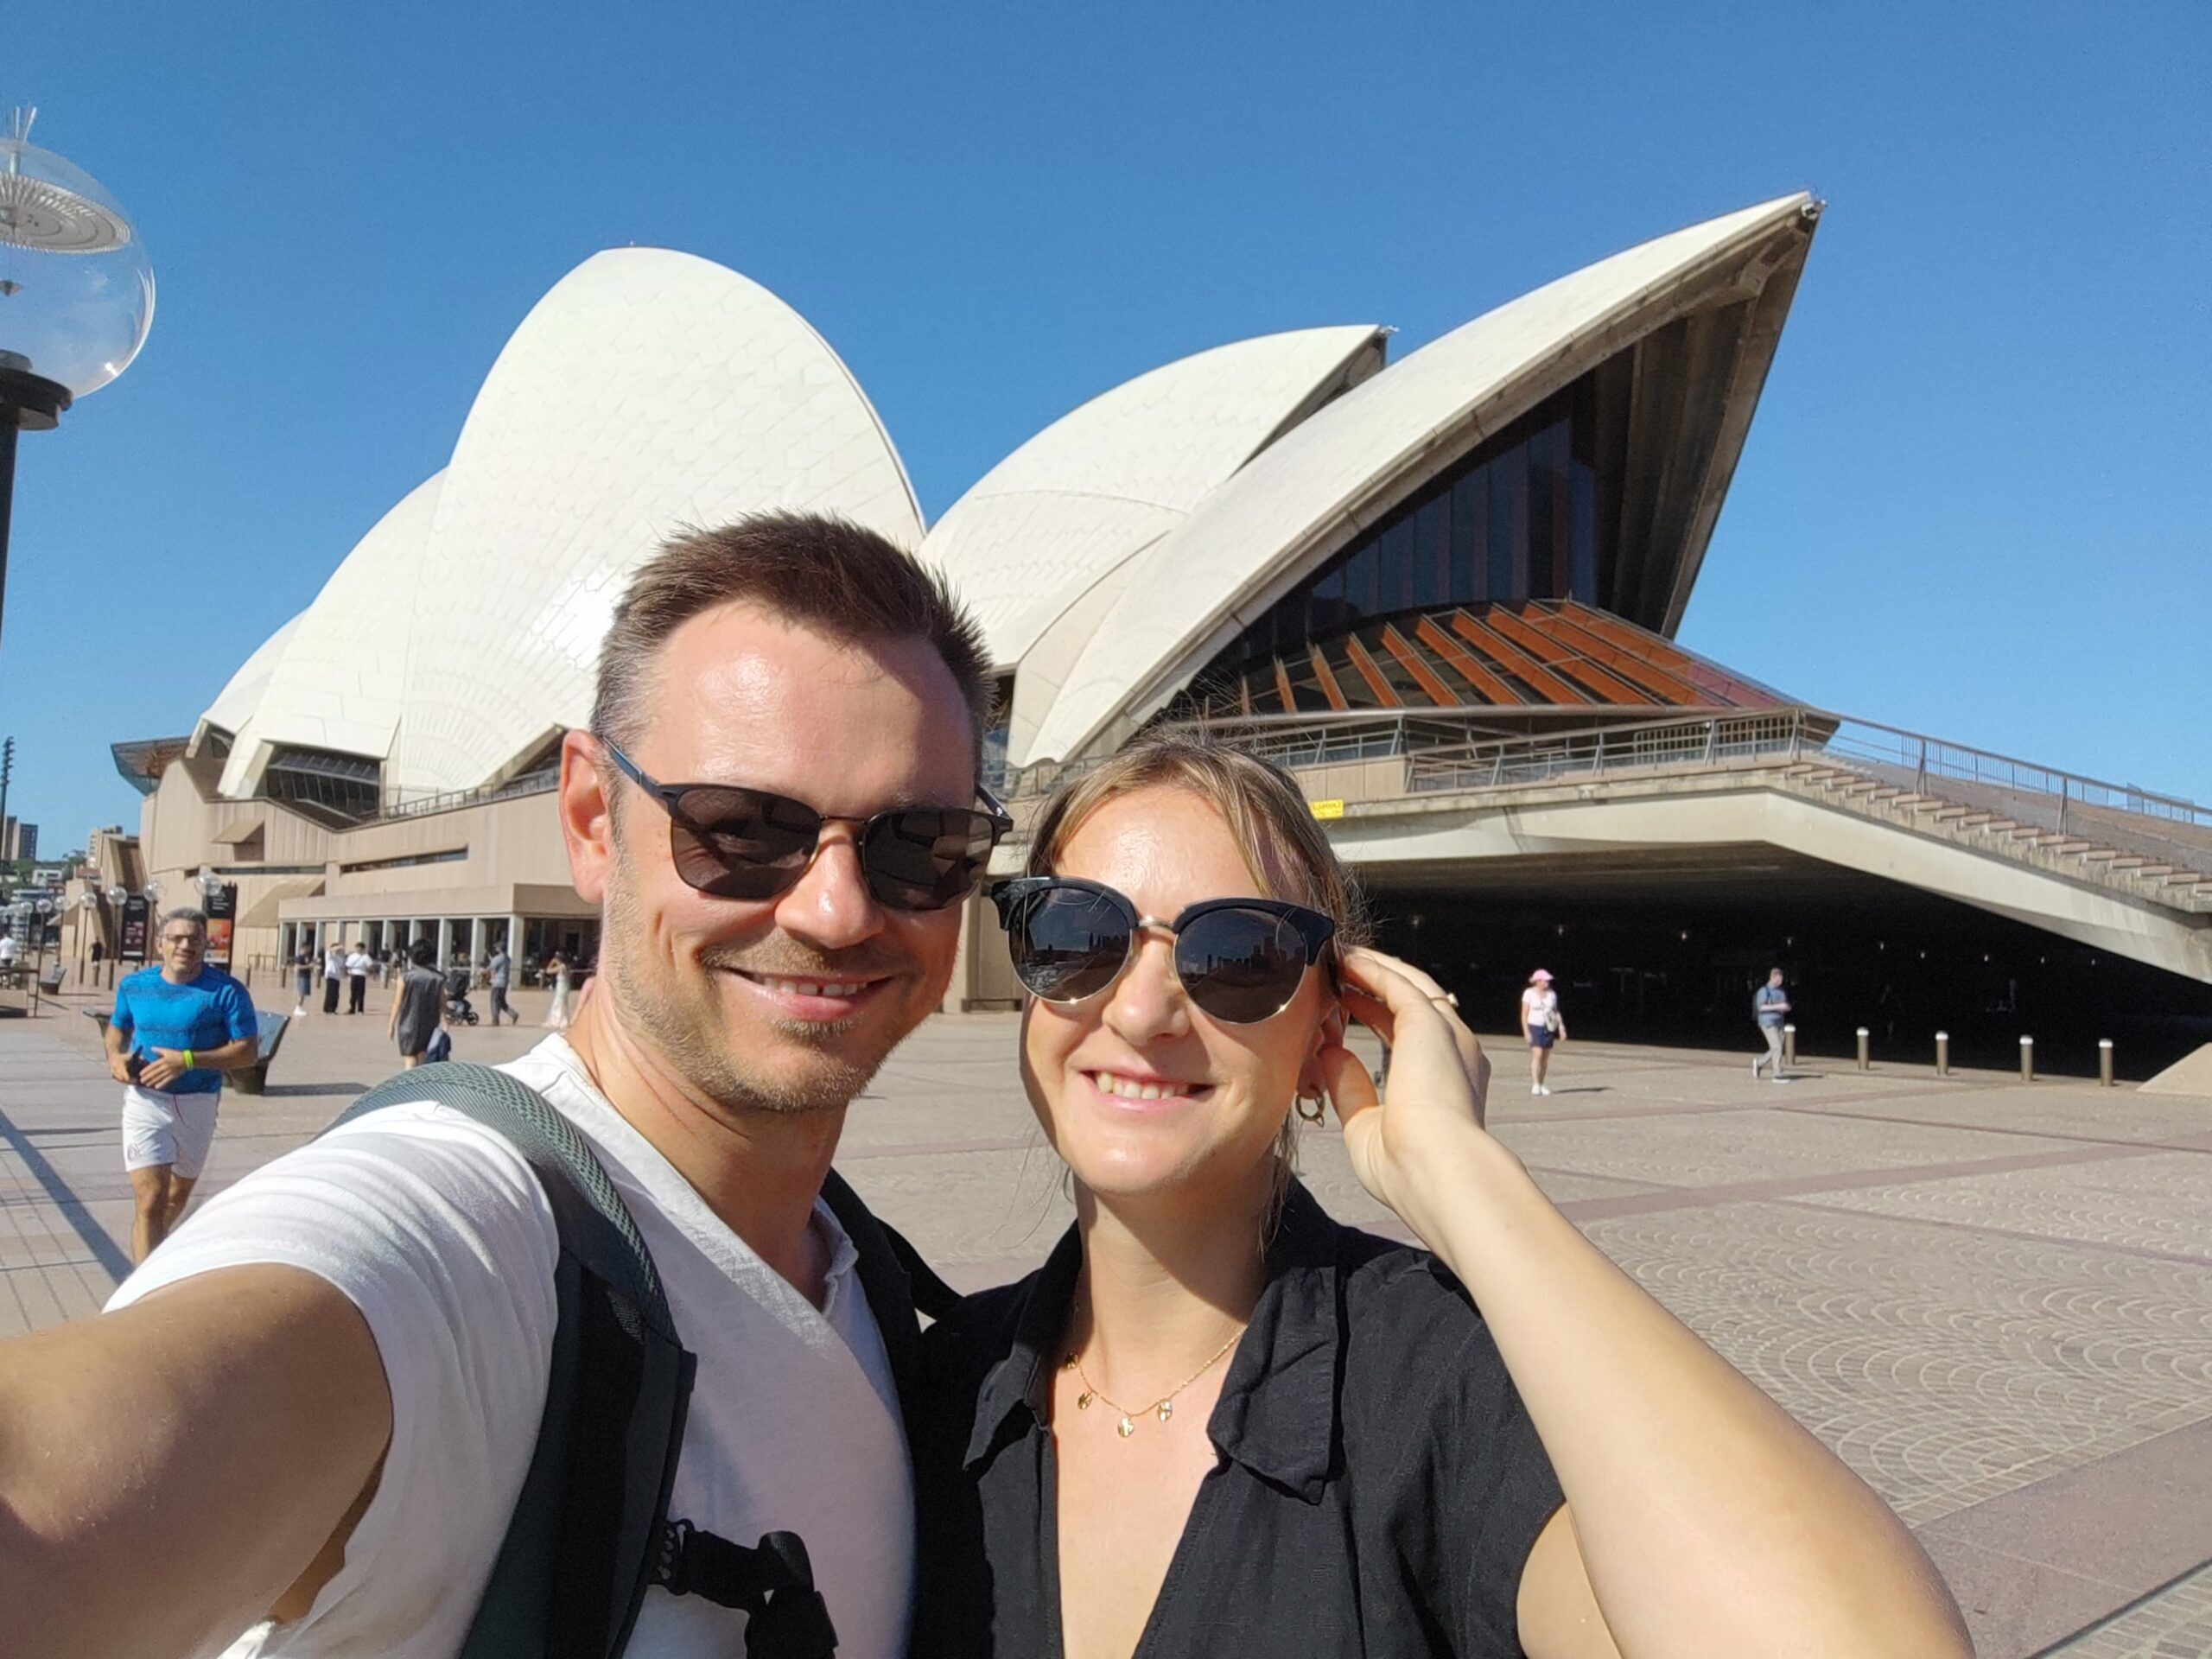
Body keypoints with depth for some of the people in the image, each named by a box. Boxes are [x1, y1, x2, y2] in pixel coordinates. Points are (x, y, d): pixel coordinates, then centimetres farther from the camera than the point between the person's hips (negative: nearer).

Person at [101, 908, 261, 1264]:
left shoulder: (226, 991, -11)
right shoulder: (134, 985, 1)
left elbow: (248, 1051, -13)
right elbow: (118, 1027, 20)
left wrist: (188, 1060, -23)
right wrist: (115, 1056, -3)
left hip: (198, 1104, 0)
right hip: (145, 1100, 0)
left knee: (181, 1188, 21)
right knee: (150, 1197, -13)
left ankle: (155, 1241, 51)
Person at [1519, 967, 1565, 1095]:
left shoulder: (1552, 994, 10)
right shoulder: (1529, 994, -3)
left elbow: (1556, 1012, 14)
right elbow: (1524, 1014, -3)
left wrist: (1561, 1027, 4)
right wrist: (1526, 1032, -10)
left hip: (1549, 1028, 5)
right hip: (1534, 1027, -5)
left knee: (1546, 1057, 5)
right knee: (1537, 1054, -17)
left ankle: (1542, 1085, 13)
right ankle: (1535, 1085, -20)